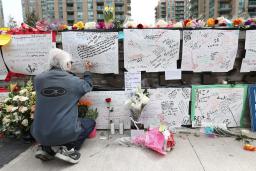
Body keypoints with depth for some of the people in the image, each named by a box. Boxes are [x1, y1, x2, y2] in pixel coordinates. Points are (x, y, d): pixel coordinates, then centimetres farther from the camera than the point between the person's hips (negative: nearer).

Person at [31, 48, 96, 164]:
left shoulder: (38, 79, -2)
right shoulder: (74, 81, -8)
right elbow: (88, 86, 14)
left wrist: (68, 73, 29)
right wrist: (87, 71, 30)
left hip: (39, 135, 5)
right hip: (65, 133, -4)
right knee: (91, 123, 21)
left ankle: (45, 148, 11)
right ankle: (67, 148, 1)